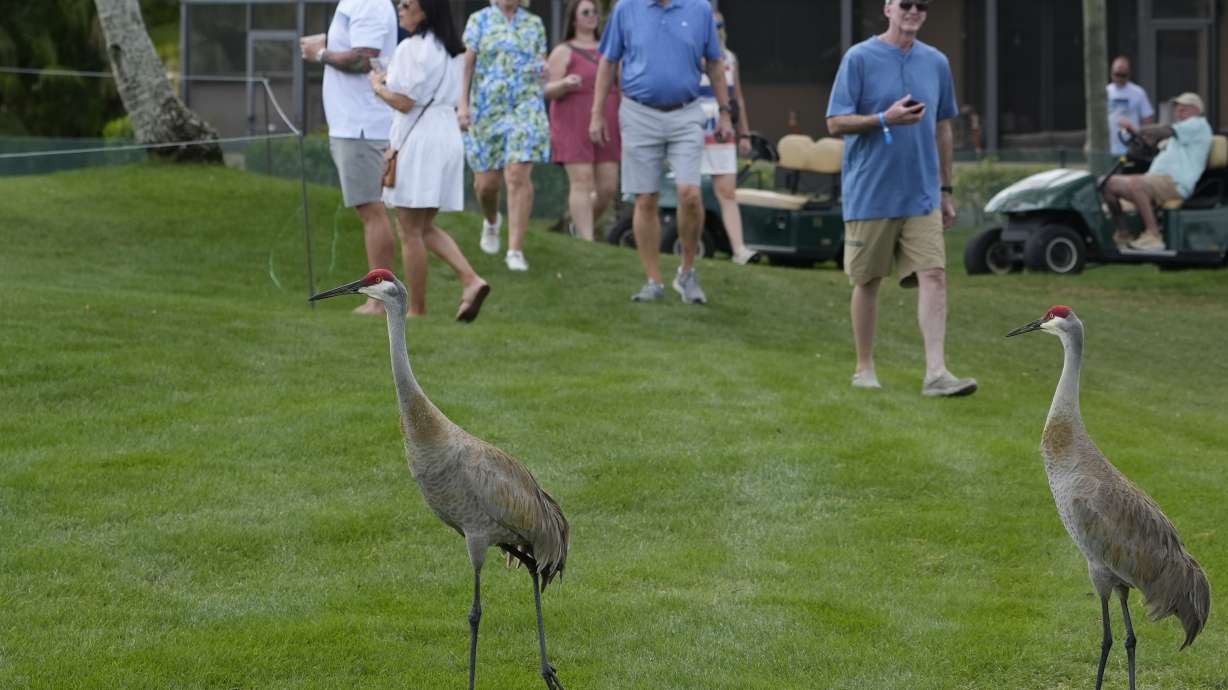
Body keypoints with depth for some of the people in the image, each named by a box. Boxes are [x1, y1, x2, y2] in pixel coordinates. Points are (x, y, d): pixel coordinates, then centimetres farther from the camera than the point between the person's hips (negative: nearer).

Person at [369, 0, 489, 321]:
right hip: (448, 133, 9)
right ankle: (470, 280, -2)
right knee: (425, 227, 16)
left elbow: (404, 102, -16)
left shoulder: (412, 49, -14)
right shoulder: (452, 49, 13)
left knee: (411, 231, 0)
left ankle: (416, 310, 4)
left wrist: (378, 85, 3)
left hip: (418, 138, -9)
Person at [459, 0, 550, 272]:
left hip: (526, 107, 0)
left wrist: (542, 68, -8)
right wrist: (463, 104, -9)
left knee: (519, 175, -14)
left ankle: (516, 250, -12)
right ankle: (491, 221, 40)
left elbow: (542, 66, 16)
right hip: (486, 110, 0)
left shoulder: (534, 23, 9)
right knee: (486, 181, 4)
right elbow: (467, 63, 0)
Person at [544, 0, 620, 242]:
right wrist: (565, 84, -27)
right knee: (582, 183, -12)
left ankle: (581, 224, 25)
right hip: (574, 127, -5)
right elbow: (548, 91, -7)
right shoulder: (563, 52, 0)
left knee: (608, 188, 0)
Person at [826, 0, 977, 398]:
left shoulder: (936, 63, 9)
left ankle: (936, 373, -14)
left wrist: (945, 190, 15)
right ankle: (864, 368, 20)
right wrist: (885, 119, -21)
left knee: (934, 275, -9)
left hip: (922, 196, 3)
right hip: (870, 195, -3)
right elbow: (836, 123, -6)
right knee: (868, 281, 6)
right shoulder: (859, 59, -4)